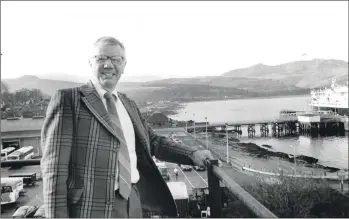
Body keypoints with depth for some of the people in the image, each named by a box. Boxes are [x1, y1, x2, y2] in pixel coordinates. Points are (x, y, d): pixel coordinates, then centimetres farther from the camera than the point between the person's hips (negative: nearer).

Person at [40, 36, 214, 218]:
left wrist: (192, 153, 6)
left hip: (132, 204, 6)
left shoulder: (129, 105, 11)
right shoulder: (67, 99, -8)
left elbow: (153, 141, 18)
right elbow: (54, 166, -12)